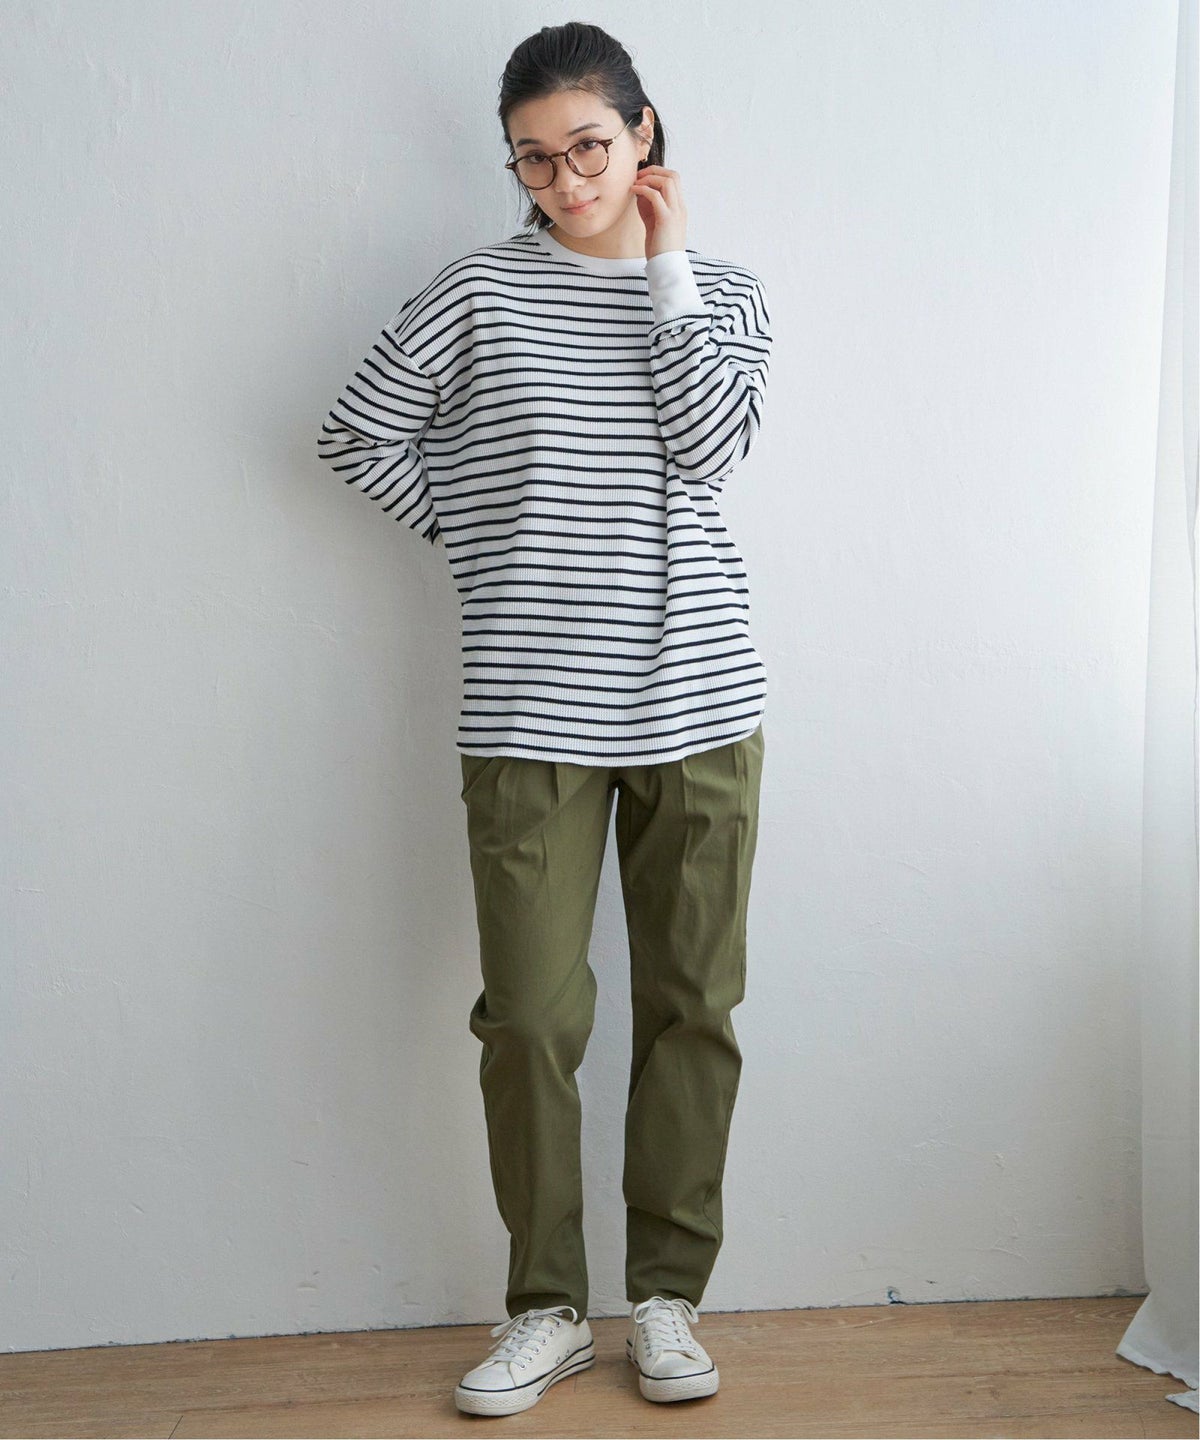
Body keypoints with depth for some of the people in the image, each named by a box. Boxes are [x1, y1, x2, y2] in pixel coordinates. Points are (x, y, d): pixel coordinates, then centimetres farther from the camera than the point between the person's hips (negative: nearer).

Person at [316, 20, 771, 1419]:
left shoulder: (723, 291, 9)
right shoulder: (477, 291, 4)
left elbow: (708, 446, -9)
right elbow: (355, 435, 6)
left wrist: (665, 259, -4)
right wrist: (483, 533, 3)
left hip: (696, 701, 2)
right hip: (530, 714, -1)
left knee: (693, 1005, 6)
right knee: (531, 1016, 0)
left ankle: (667, 1296, 21)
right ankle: (547, 1307, 18)